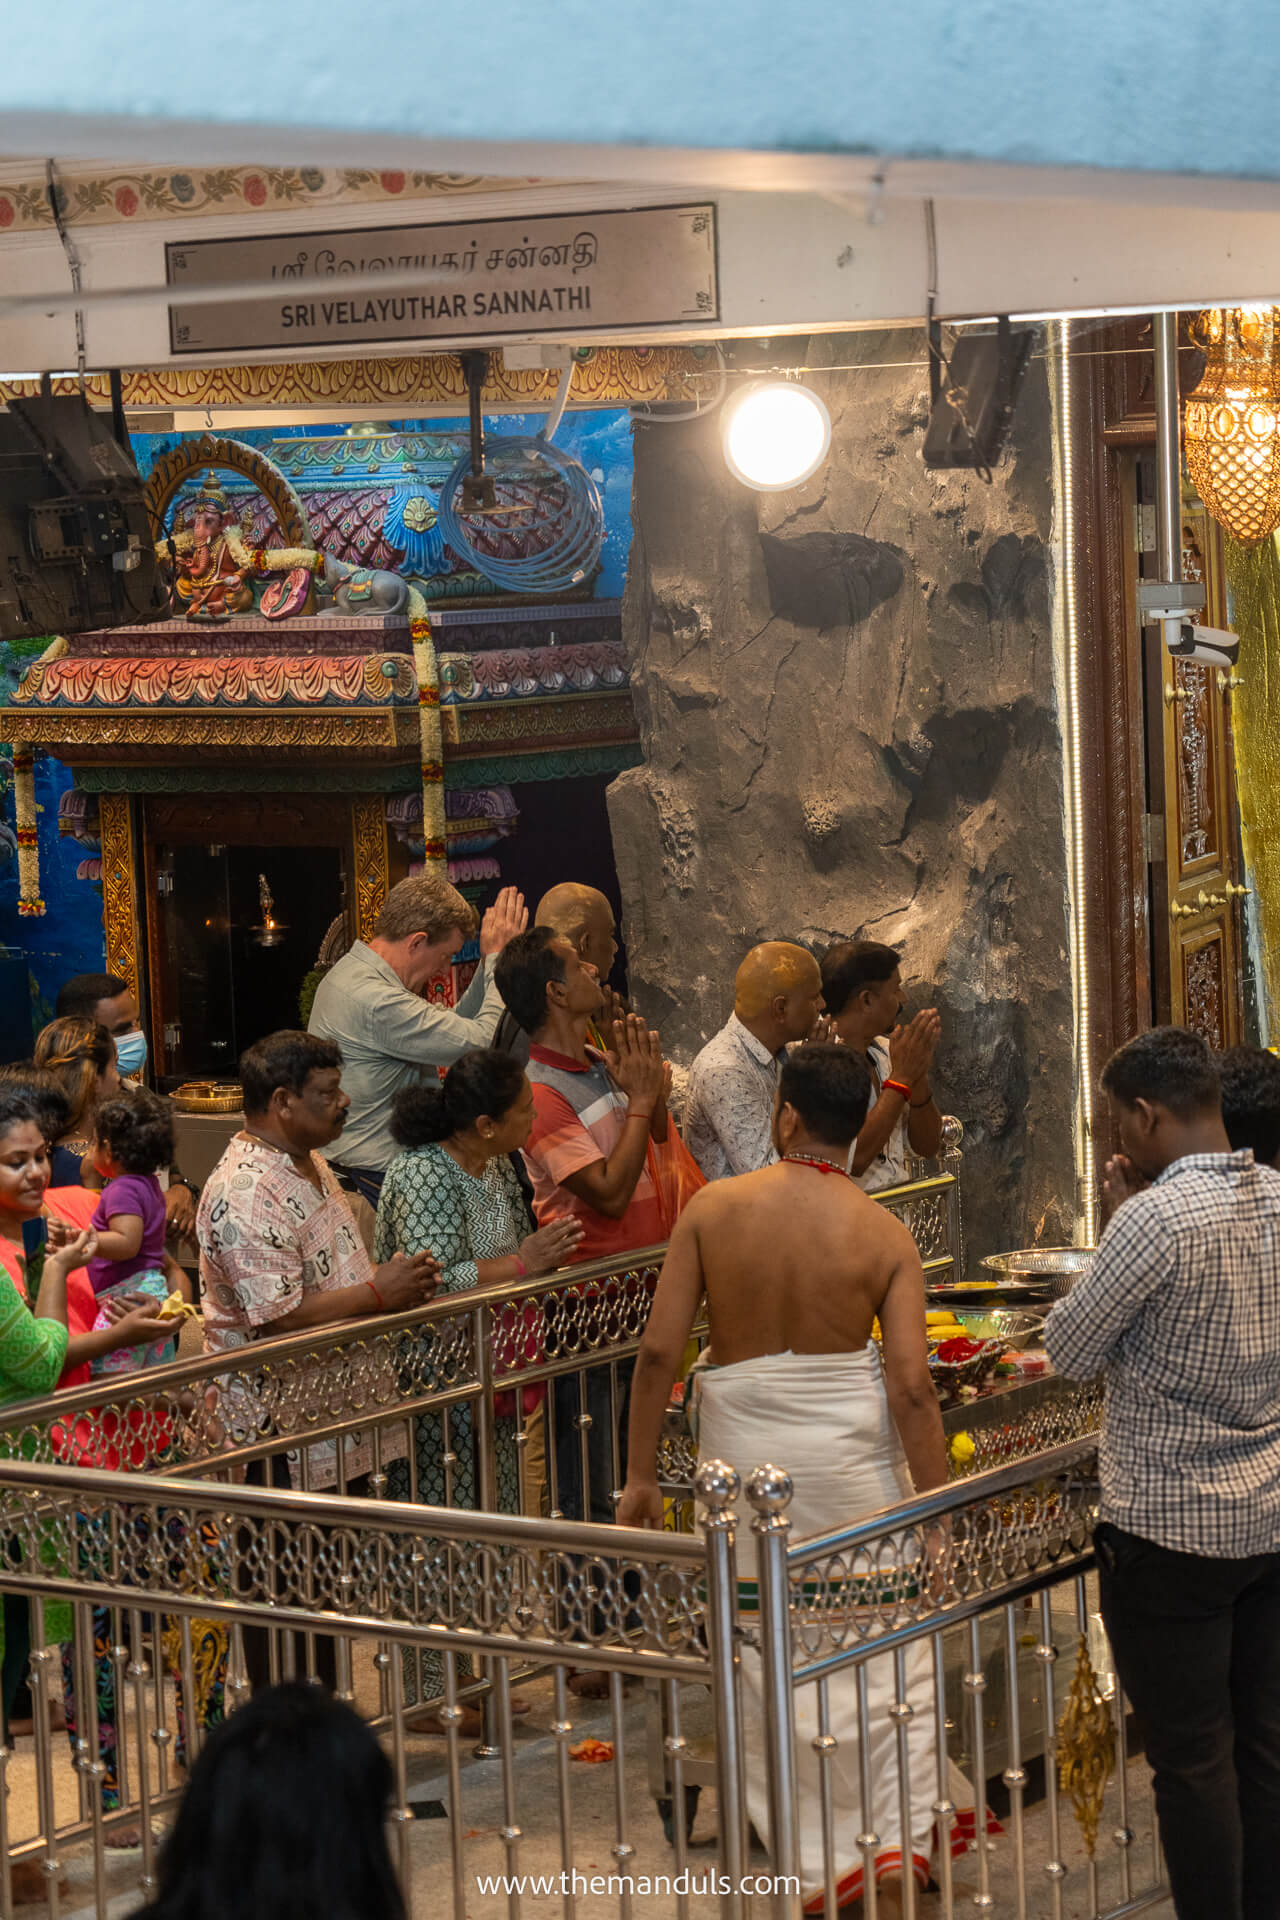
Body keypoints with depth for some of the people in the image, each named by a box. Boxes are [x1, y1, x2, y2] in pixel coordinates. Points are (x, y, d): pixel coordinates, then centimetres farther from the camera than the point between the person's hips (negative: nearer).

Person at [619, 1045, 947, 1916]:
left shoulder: (714, 1208, -5)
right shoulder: (886, 1236, -6)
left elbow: (659, 1350, -5)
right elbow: (911, 1385, -11)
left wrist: (641, 1474, 4)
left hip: (744, 1451, 1)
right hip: (853, 1451, -1)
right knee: (896, 1641, 12)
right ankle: (900, 1840, 4)